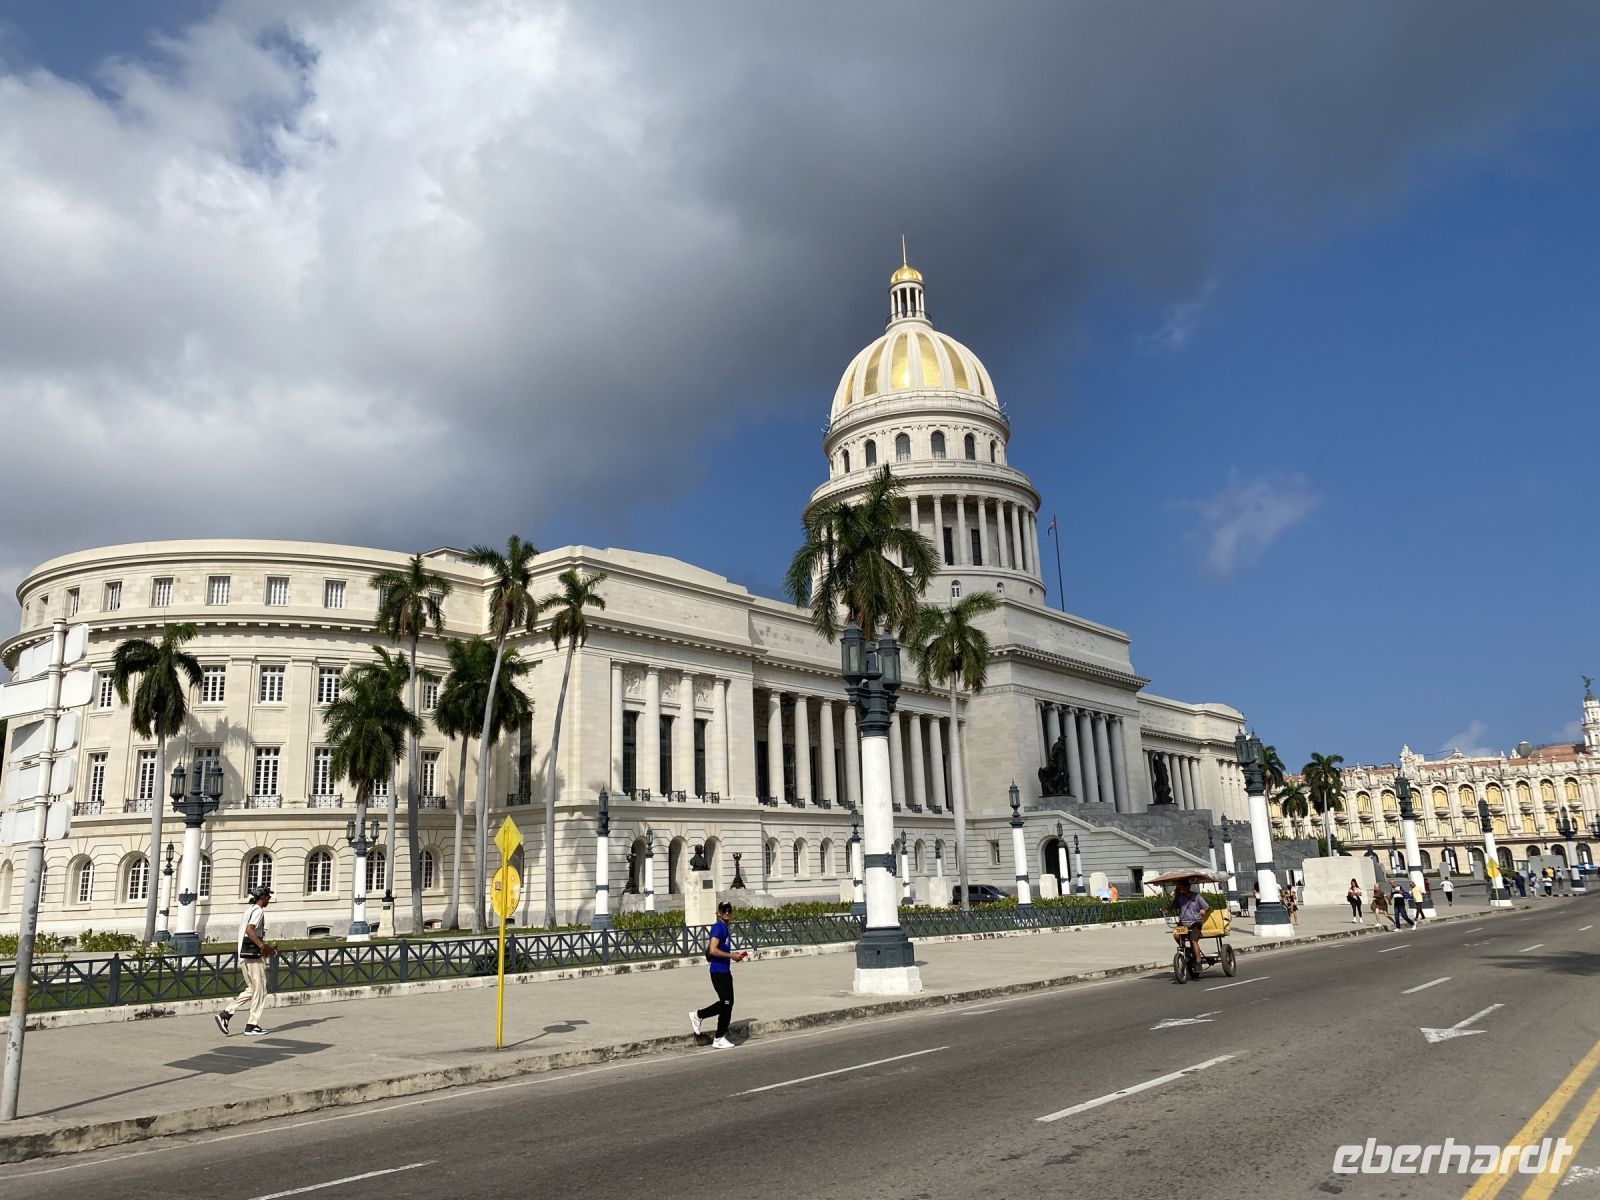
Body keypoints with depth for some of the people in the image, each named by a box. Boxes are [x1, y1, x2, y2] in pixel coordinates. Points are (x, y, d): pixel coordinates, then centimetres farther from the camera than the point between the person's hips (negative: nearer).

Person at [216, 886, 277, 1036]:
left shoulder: (250, 909, 19)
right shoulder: (258, 911, -10)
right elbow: (250, 930, -24)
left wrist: (266, 945, 24)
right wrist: (262, 946, -22)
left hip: (244, 955, 9)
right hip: (254, 955, -9)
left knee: (251, 990, 15)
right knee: (259, 991, -1)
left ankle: (225, 1014, 5)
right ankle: (252, 1026, 2)